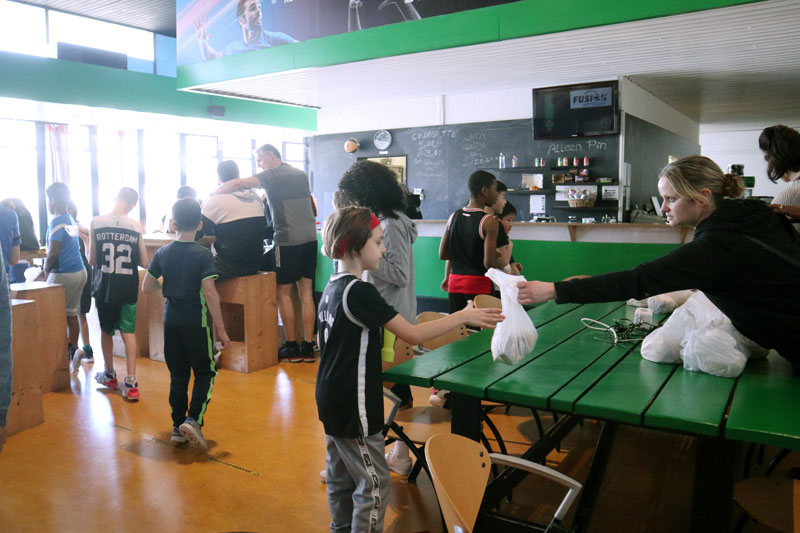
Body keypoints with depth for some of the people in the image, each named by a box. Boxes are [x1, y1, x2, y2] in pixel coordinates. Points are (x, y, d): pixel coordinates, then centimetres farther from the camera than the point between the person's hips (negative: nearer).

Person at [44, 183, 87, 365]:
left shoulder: (57, 222, -14)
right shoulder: (71, 220, 15)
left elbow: (53, 252, -20)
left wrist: (46, 269, -3)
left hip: (63, 274, -9)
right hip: (79, 271, 9)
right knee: (71, 314, 12)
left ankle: (68, 349, -3)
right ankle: (73, 351, 16)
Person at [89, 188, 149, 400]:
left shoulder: (96, 223, -6)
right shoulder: (136, 226, -6)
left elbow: (92, 261, -3)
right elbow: (144, 263, -3)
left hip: (104, 286, 1)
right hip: (128, 288, 0)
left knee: (106, 330, 18)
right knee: (129, 332, 3)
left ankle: (109, 375, 34)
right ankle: (131, 383, -4)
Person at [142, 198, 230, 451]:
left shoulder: (162, 253, 1)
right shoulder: (203, 254, -13)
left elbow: (146, 287, 7)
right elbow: (209, 293, -18)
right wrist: (221, 329, -14)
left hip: (171, 321, 5)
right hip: (196, 322, -4)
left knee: (178, 375, 14)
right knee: (205, 373, 8)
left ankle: (178, 427, 20)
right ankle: (193, 420, -8)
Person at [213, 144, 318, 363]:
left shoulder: (273, 175, -5)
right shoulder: (301, 174, 16)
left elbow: (238, 183, -16)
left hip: (288, 240, -7)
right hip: (310, 238, 7)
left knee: (283, 293, 3)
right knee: (306, 292, 6)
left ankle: (291, 347, 6)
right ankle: (308, 347, 7)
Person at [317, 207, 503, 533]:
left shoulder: (332, 288, 5)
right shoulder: (360, 292, -23)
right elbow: (413, 335, -23)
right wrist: (464, 316, -16)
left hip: (331, 400, 10)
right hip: (353, 408, -10)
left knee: (340, 476, 21)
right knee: (374, 486, 2)